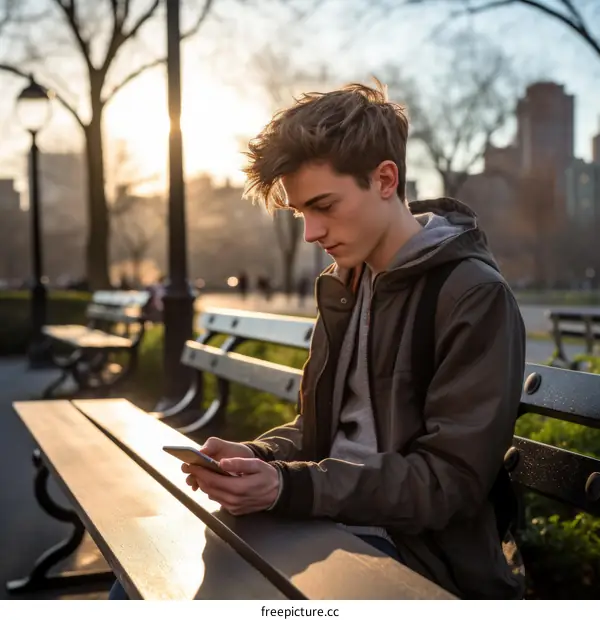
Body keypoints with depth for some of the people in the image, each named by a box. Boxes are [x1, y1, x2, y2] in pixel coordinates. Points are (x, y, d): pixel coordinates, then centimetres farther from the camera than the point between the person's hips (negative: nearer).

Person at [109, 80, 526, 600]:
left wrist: (289, 488, -26)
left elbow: (451, 478, -18)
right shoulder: (345, 285, 10)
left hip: (423, 554, -7)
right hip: (327, 525, 7)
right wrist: (256, 457, -6)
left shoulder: (474, 297, -14)